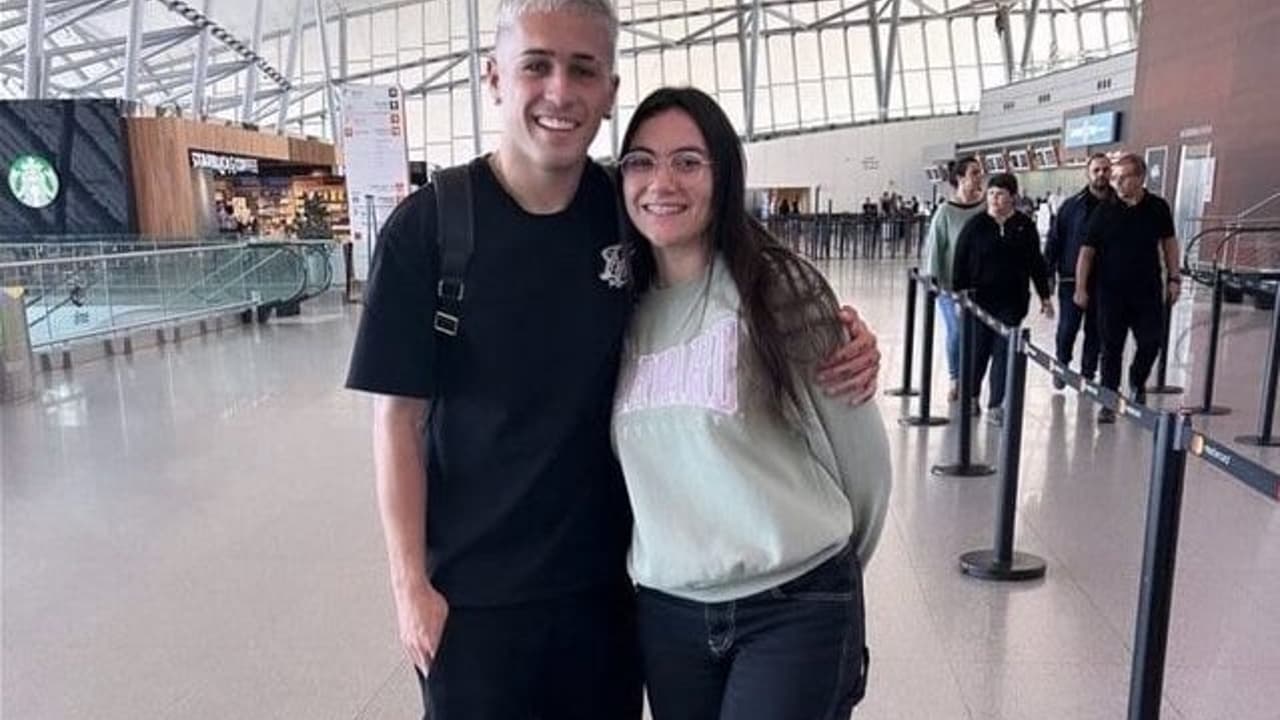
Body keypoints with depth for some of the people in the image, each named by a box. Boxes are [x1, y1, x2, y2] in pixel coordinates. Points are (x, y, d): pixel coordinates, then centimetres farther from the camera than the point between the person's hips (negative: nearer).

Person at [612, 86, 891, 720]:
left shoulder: (782, 290, -11)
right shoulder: (623, 308, 2)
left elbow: (860, 452, -4)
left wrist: (827, 566, 8)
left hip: (794, 609, -4)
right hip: (664, 610, 4)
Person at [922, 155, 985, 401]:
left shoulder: (986, 208, 0)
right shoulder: (946, 212, -6)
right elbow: (934, 246, -4)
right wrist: (932, 278, -8)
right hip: (951, 284, -2)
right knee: (955, 332, 1)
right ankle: (955, 380, 20)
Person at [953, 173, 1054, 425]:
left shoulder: (1024, 226, 4)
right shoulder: (976, 225, -2)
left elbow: (1036, 262, 9)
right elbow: (961, 261, -1)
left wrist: (1044, 295, 9)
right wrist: (960, 292, -8)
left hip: (1012, 300, 1)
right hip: (980, 298, -1)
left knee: (1003, 352, 1)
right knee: (978, 349, 7)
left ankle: (995, 404, 6)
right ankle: (970, 395, 28)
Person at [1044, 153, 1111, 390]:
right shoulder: (1072, 205, -2)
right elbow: (1054, 240, -1)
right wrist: (1048, 273, -5)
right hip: (1072, 279, -1)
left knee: (1096, 332, 9)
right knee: (1067, 328, 0)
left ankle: (1088, 374, 21)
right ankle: (1062, 366, 22)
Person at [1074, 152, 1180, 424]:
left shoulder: (1158, 207, 1)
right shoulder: (1105, 211, -4)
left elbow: (1169, 243, 11)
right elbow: (1087, 251, -3)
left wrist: (1173, 278, 6)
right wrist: (1080, 288, -8)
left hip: (1148, 290, 1)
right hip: (1111, 291, -1)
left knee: (1151, 342, 3)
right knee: (1112, 347, 4)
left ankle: (1137, 383, 32)